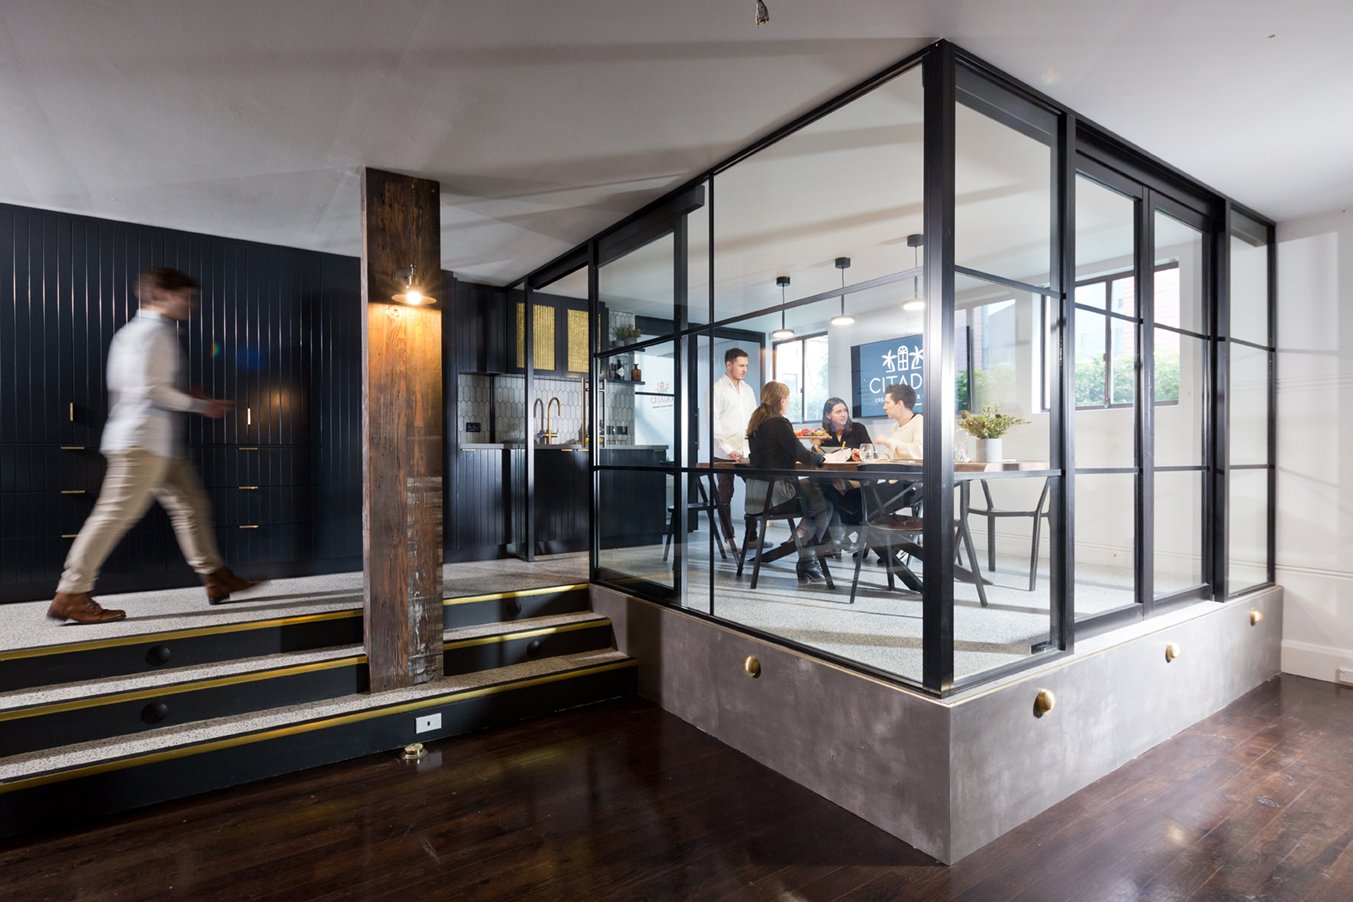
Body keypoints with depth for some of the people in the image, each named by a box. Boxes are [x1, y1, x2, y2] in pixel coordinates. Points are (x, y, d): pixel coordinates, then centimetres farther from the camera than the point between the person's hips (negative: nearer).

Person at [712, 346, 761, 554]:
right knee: (725, 497, 4)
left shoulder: (747, 389, 15)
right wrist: (729, 449, -16)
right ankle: (729, 540, 13)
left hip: (747, 451, 5)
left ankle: (751, 537, 10)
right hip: (724, 453, -5)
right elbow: (714, 423, -10)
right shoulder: (717, 389, -3)